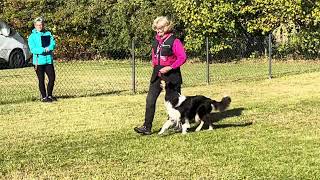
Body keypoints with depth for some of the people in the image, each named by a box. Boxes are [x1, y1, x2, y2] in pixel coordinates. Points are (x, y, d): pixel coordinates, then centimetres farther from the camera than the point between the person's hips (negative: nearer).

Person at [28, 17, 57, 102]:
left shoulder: (48, 34, 8)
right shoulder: (32, 36, -2)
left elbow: (53, 44, -2)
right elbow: (33, 49, -12)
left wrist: (48, 48, -22)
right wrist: (43, 50, -23)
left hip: (49, 60, 3)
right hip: (39, 61, -3)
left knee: (52, 78, 5)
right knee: (41, 80, 3)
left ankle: (49, 95, 22)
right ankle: (43, 97, 13)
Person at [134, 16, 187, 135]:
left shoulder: (174, 41, -12)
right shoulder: (156, 40, 9)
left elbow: (183, 57, -16)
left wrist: (170, 67, -20)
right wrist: (154, 65, 12)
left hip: (171, 74, -6)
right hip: (157, 74, 6)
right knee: (150, 99, -4)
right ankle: (147, 127, -5)